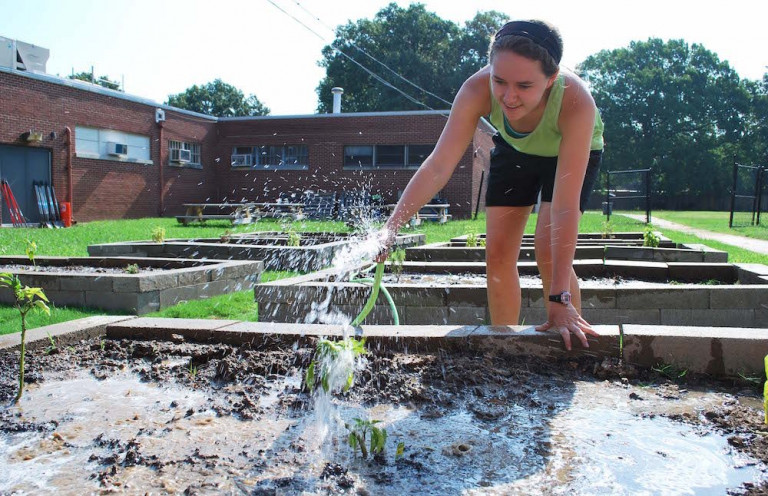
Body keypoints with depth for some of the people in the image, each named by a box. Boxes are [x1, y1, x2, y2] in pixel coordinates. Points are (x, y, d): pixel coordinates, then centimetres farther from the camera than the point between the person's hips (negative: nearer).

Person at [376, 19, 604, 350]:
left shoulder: (576, 102, -43)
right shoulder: (478, 90, -37)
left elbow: (565, 207, -45)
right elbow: (439, 165, -39)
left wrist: (560, 298, -46)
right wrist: (390, 228, -51)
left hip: (573, 151, -3)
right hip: (513, 149, 3)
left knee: (549, 252, -19)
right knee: (498, 254, -4)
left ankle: (569, 354, 1)